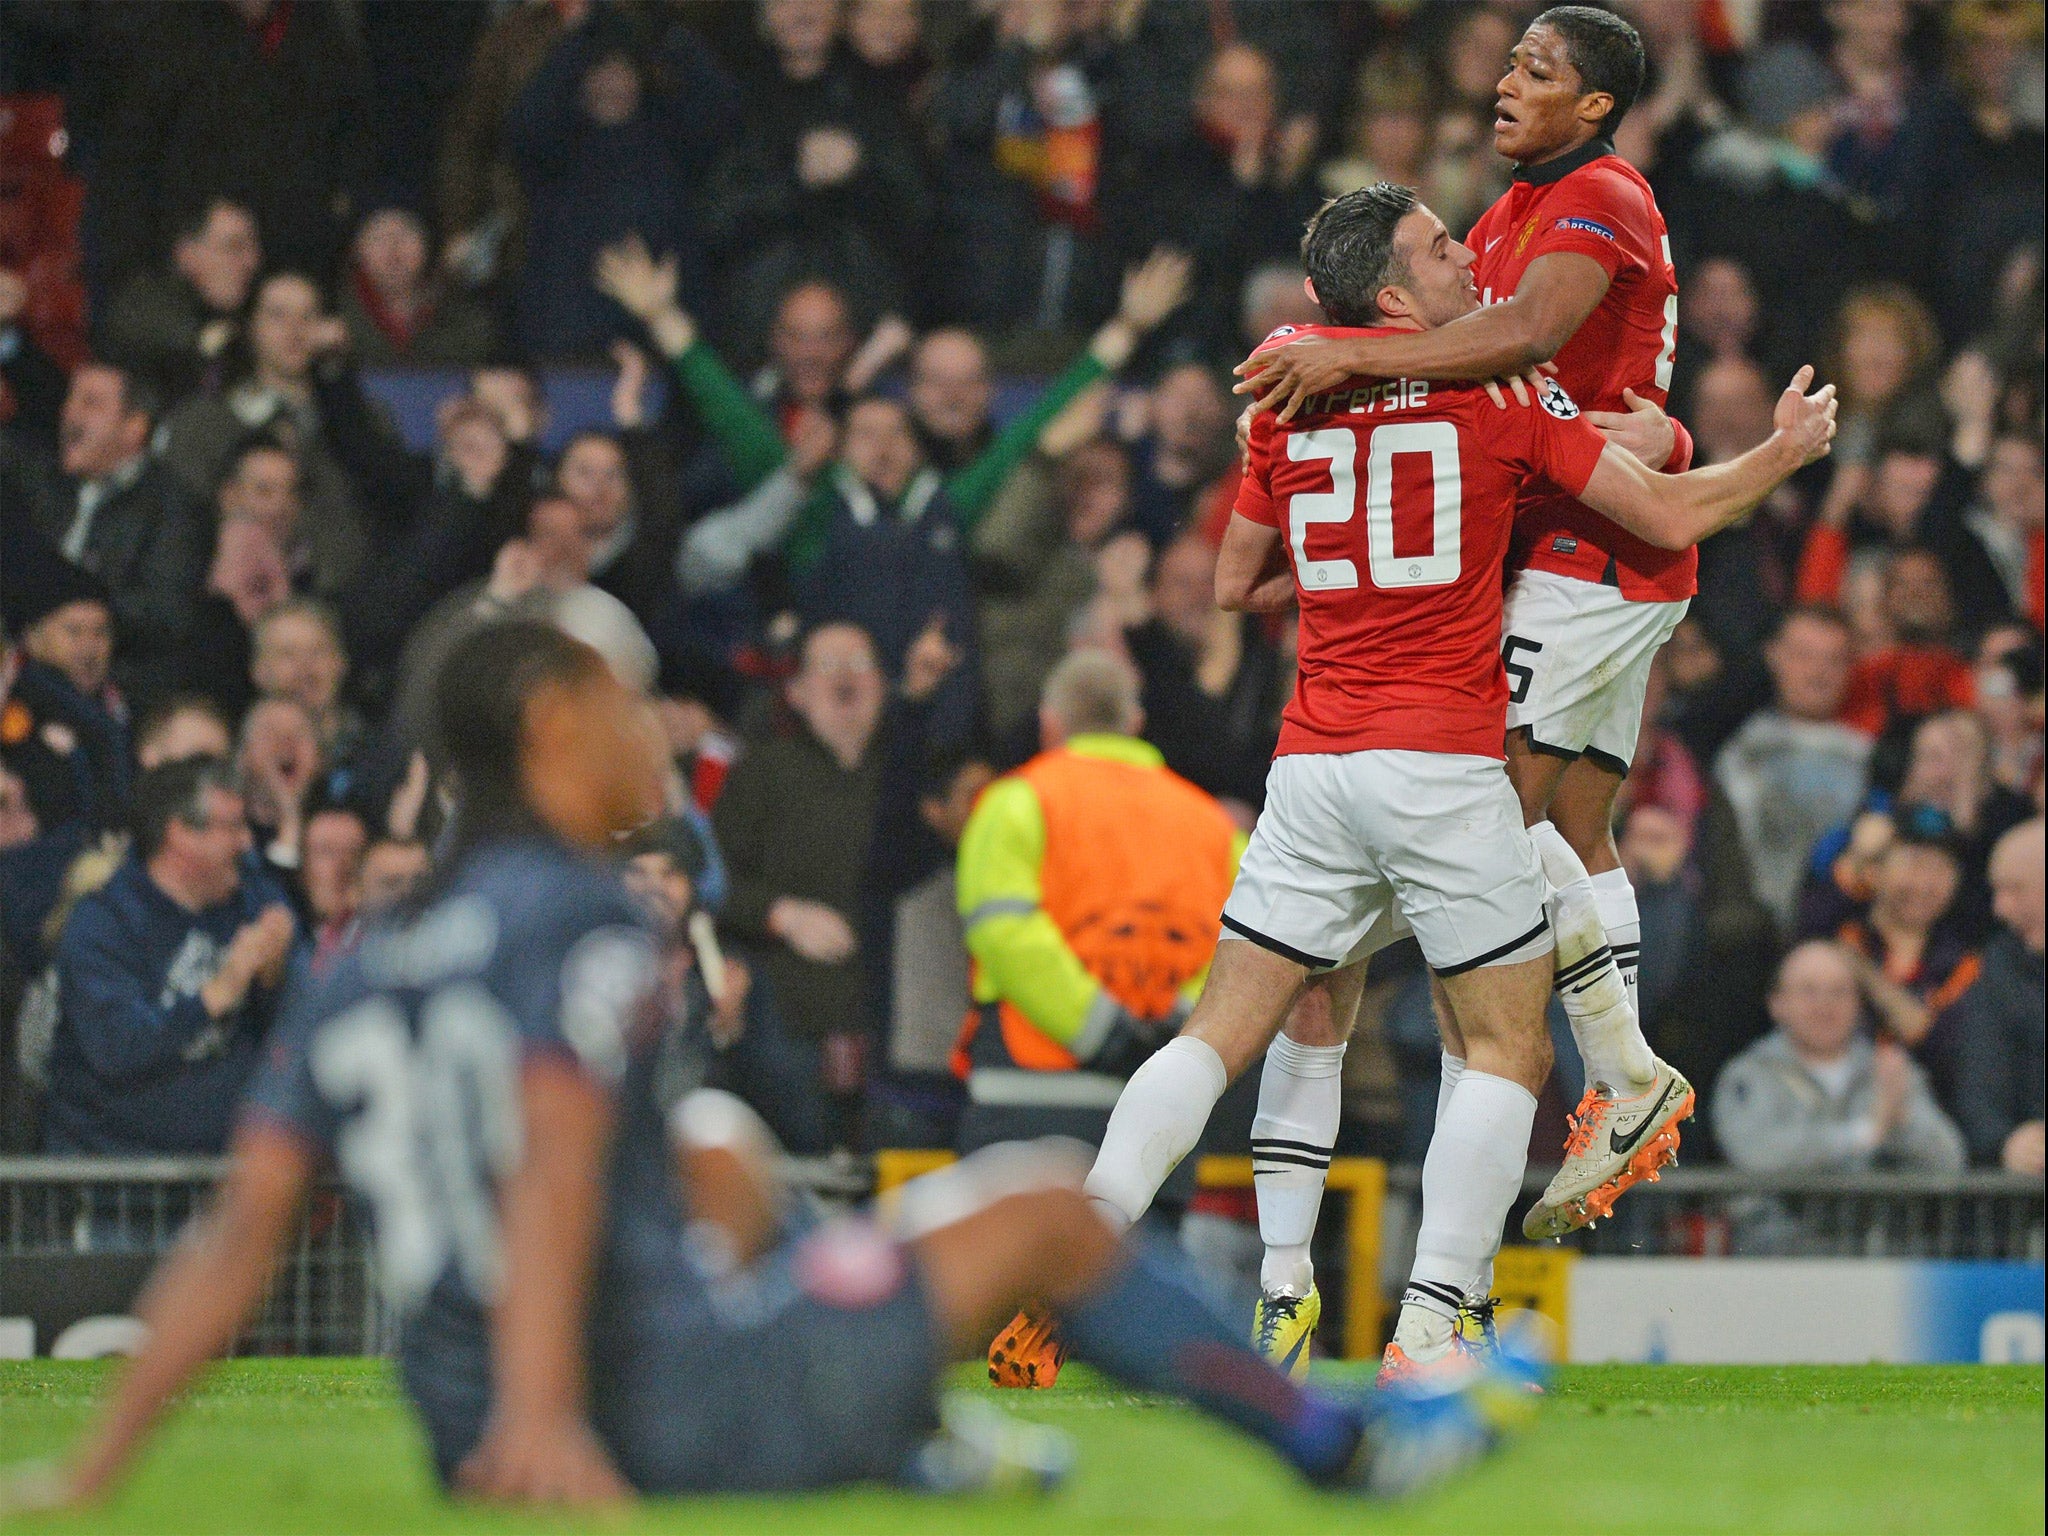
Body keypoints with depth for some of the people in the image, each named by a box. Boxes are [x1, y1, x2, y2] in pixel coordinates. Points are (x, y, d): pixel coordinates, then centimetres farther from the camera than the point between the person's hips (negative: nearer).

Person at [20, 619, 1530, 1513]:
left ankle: (909, 1445, 33)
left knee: (715, 1139, 32)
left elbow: (239, 1237, 2)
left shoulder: (357, 975, 11)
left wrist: (89, 1479, 1)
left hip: (471, 1449, 8)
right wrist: (545, 1421, -37)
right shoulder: (578, 916, -9)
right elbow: (555, 1164, -24)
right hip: (676, 1409, -8)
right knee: (1042, 1205, 9)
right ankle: (1332, 1440, 25)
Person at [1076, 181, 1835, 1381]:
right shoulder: (1500, 390, -1)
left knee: (1226, 1034, 10)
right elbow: (1672, 515, 3)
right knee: (1507, 1053, 5)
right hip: (1447, 764, -4)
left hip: (1313, 764, 4)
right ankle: (1429, 1335, -6)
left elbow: (1236, 584, 21)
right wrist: (1786, 452, 20)